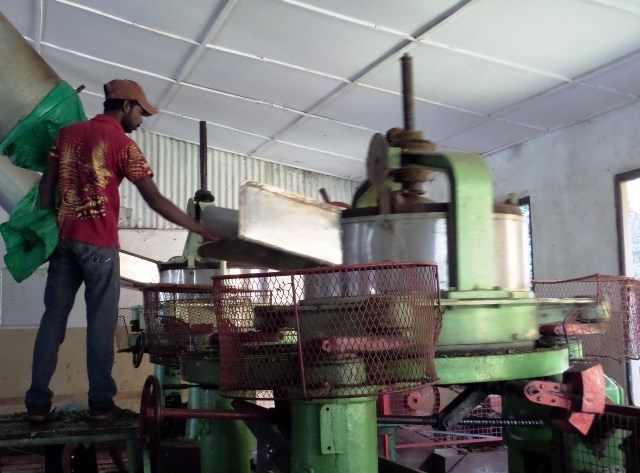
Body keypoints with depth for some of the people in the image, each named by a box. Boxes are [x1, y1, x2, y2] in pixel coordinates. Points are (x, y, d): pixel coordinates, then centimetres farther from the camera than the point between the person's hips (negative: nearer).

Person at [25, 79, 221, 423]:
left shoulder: (67, 132, 14)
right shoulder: (123, 143, -5)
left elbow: (46, 185, 11)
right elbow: (155, 201, -10)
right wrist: (203, 230, -6)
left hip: (63, 238, 6)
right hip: (99, 243, -6)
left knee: (53, 316, 8)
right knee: (101, 321, 1)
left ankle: (37, 404, 10)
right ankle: (101, 403, 6)